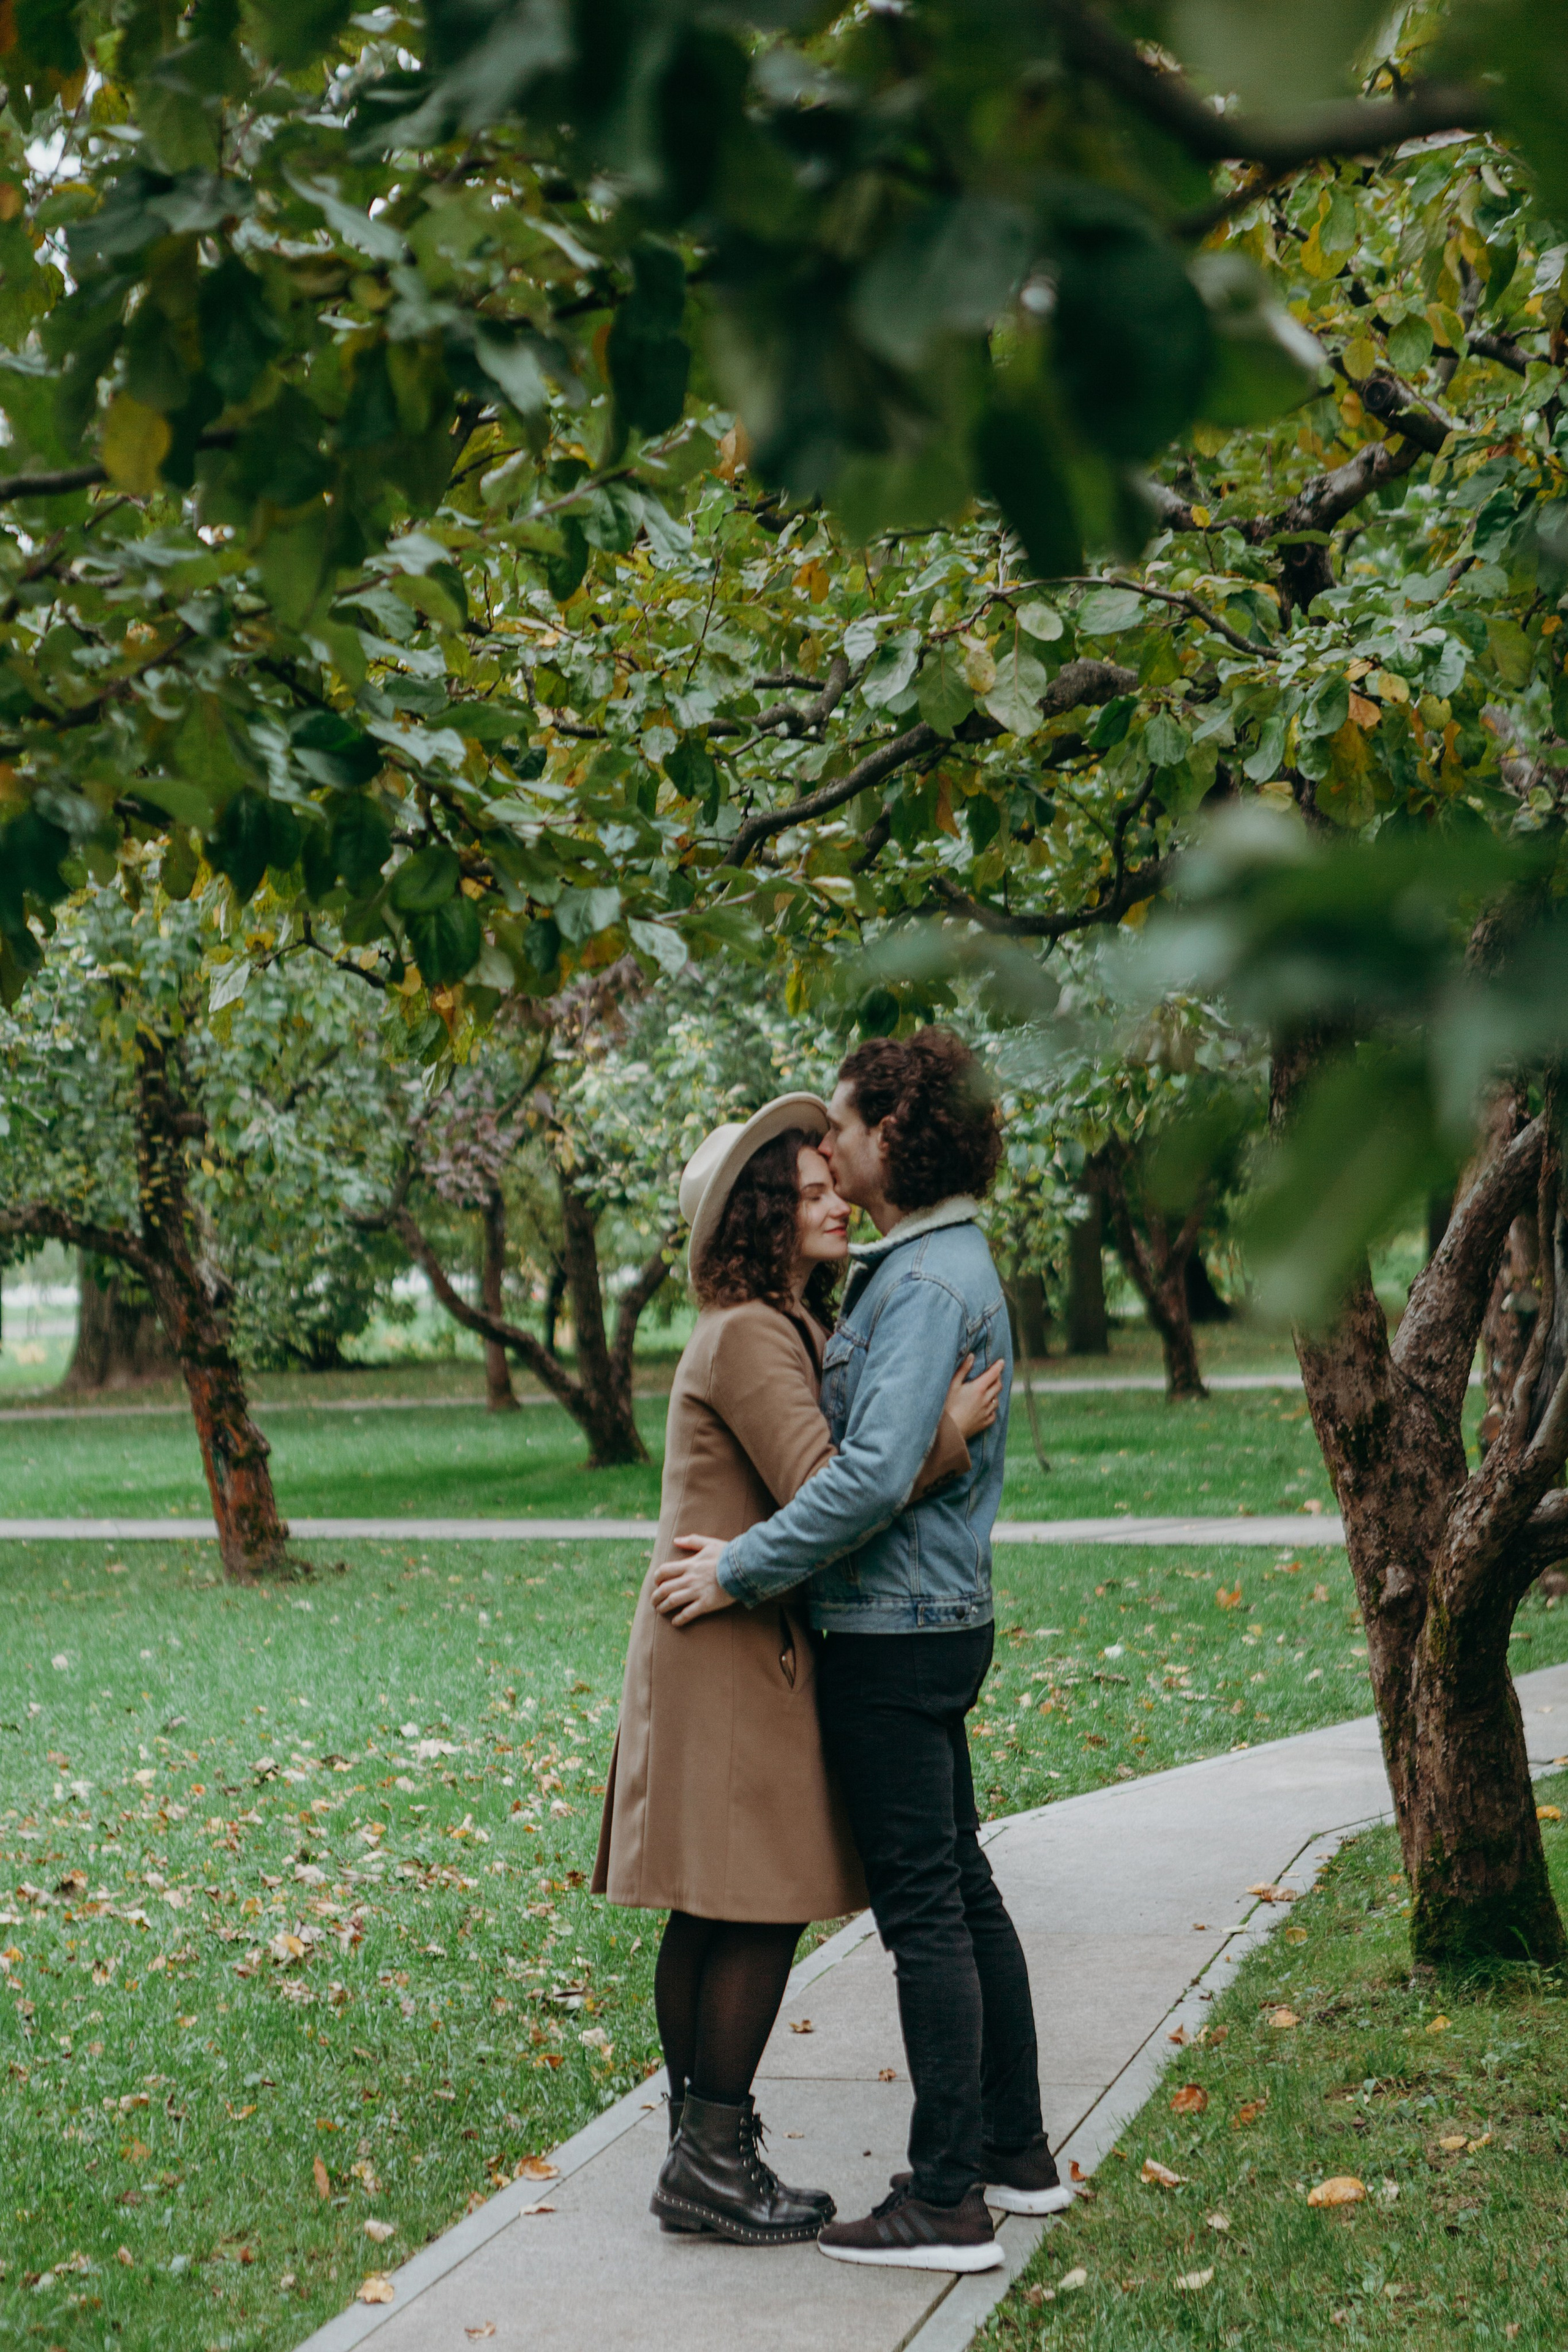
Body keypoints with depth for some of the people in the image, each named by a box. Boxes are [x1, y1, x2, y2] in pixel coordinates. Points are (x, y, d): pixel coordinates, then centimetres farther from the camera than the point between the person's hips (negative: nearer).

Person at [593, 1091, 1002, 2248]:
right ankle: (713, 2162, 0)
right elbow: (823, 1492, -23)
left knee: (712, 1914, 12)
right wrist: (950, 1430, -18)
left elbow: (829, 1478, 18)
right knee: (758, 1912, -6)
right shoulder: (748, 1336, -16)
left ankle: (701, 2152, 19)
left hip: (732, 1658, 10)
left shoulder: (790, 1329, 18)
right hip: (736, 1660, -10)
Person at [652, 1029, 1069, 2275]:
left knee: (925, 1911, -5)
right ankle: (1017, 2149, 26)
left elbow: (876, 1473, -27)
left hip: (895, 1633, -10)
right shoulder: (942, 1261, 14)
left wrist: (740, 1569, -19)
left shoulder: (926, 1283, -19)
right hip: (937, 1620, 10)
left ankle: (947, 2201, 0)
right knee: (963, 1889, 17)